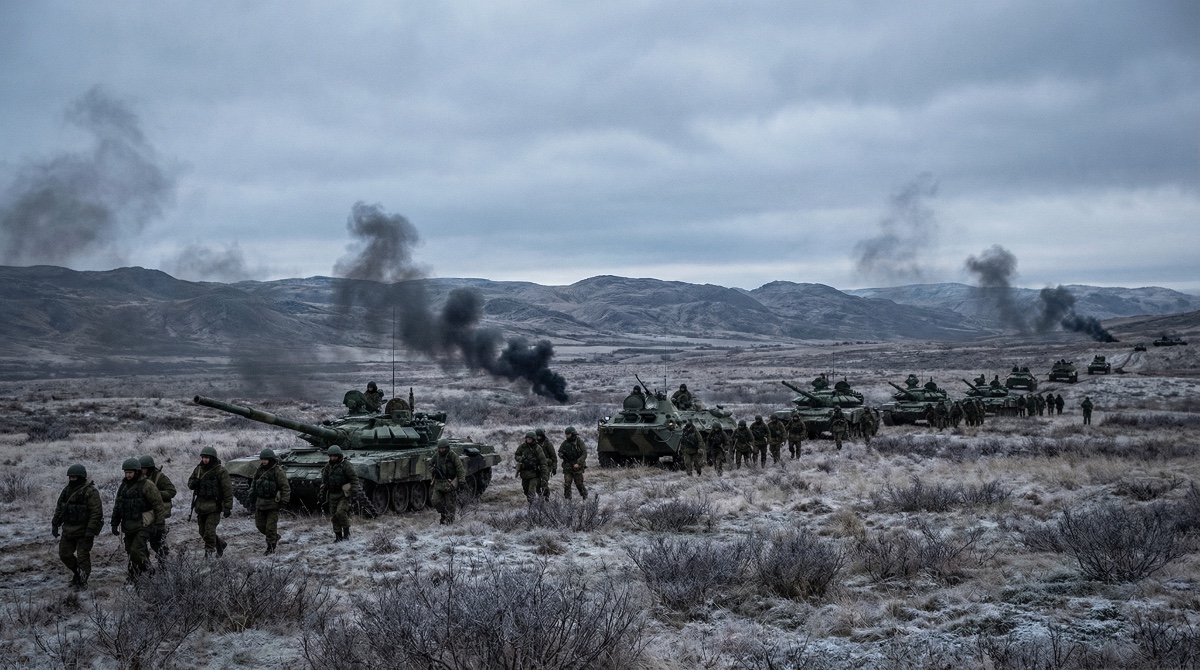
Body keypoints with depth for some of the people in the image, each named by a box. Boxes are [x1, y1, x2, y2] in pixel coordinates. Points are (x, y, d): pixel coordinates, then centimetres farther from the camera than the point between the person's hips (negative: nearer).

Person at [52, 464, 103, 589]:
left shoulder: (90, 492, -15)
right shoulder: (67, 490, 8)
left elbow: (96, 512, -19)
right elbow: (59, 508, 17)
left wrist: (91, 530, -23)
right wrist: (55, 525, 12)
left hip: (84, 531, -7)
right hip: (69, 530, 7)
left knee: (83, 556, -3)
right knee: (64, 554, 11)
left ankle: (82, 581, 8)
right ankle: (77, 572, 32)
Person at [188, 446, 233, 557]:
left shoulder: (221, 471, -10)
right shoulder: (198, 469, 9)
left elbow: (228, 490, -11)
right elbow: (190, 482, 19)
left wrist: (228, 507, -15)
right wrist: (193, 483, -7)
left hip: (214, 507, -7)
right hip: (201, 505, 7)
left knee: (209, 531, -13)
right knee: (203, 531, 14)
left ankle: (208, 552, -3)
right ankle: (221, 544, 34)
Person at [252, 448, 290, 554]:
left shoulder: (278, 471, -12)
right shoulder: (259, 470, 7)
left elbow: (286, 487, -12)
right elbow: (253, 484, 22)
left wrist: (284, 501, -15)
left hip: (273, 503, -7)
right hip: (260, 503, 7)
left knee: (270, 527, -5)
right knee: (260, 525, 11)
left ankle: (271, 548, 7)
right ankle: (275, 537, 34)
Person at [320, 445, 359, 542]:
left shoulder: (346, 465, -8)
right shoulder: (328, 466, 10)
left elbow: (354, 478, -7)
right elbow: (324, 480, 21)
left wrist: (354, 491, -12)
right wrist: (323, 492, 17)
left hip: (344, 495, -6)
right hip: (332, 495, 6)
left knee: (340, 512, -22)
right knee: (333, 516, 5)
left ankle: (346, 531, -3)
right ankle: (338, 536, 15)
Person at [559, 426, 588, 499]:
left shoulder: (579, 442, -8)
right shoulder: (565, 442, 2)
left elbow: (584, 454, -9)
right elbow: (559, 452, 14)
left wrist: (578, 464, -17)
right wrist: (561, 455, -11)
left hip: (577, 466, -3)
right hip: (567, 466, 3)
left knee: (579, 483, 5)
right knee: (567, 484, -5)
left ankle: (585, 498, 26)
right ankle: (567, 499, 2)